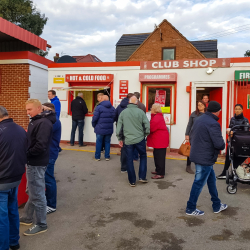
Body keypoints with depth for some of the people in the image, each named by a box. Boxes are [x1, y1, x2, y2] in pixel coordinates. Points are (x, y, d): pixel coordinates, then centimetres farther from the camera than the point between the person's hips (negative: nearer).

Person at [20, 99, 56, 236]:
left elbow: (40, 146, -27)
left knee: (37, 194, 1)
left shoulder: (44, 123, -21)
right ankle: (27, 217, 37)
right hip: (33, 162, 10)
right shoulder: (36, 121, 12)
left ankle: (41, 224, 15)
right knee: (32, 192, 21)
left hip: (37, 163, -10)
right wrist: (27, 153, 2)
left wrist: (26, 154, -14)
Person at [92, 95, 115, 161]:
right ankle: (107, 156, 18)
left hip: (100, 128, -3)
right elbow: (114, 118, 3)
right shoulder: (112, 108, 3)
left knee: (99, 142, 9)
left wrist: (94, 125, 4)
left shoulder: (99, 107, -10)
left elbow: (95, 118, -12)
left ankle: (97, 157, 16)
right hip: (109, 129, 3)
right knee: (107, 142, 14)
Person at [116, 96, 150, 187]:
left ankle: (132, 181, 16)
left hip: (127, 140, 1)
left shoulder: (123, 112, 0)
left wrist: (120, 139, 13)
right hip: (140, 139, -1)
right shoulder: (140, 112, -5)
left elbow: (119, 127, 3)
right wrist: (145, 135, 13)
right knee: (143, 156, 19)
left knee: (129, 160, 9)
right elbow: (147, 126, -4)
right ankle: (142, 177, 18)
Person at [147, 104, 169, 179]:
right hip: (158, 140, 11)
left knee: (159, 156, -6)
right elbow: (153, 126, 13)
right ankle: (158, 170, 31)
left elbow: (151, 128, -21)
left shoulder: (157, 118, -19)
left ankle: (160, 174, 0)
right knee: (157, 155, 19)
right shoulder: (157, 116, 17)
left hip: (160, 140, -11)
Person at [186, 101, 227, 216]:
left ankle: (217, 205, 36)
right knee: (199, 183, 4)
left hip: (196, 154, 10)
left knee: (211, 179, 22)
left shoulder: (199, 120, 8)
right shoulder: (213, 124, -20)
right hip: (205, 159, -10)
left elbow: (191, 137, 15)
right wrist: (223, 145, -2)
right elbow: (219, 144, -24)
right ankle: (190, 209, 18)